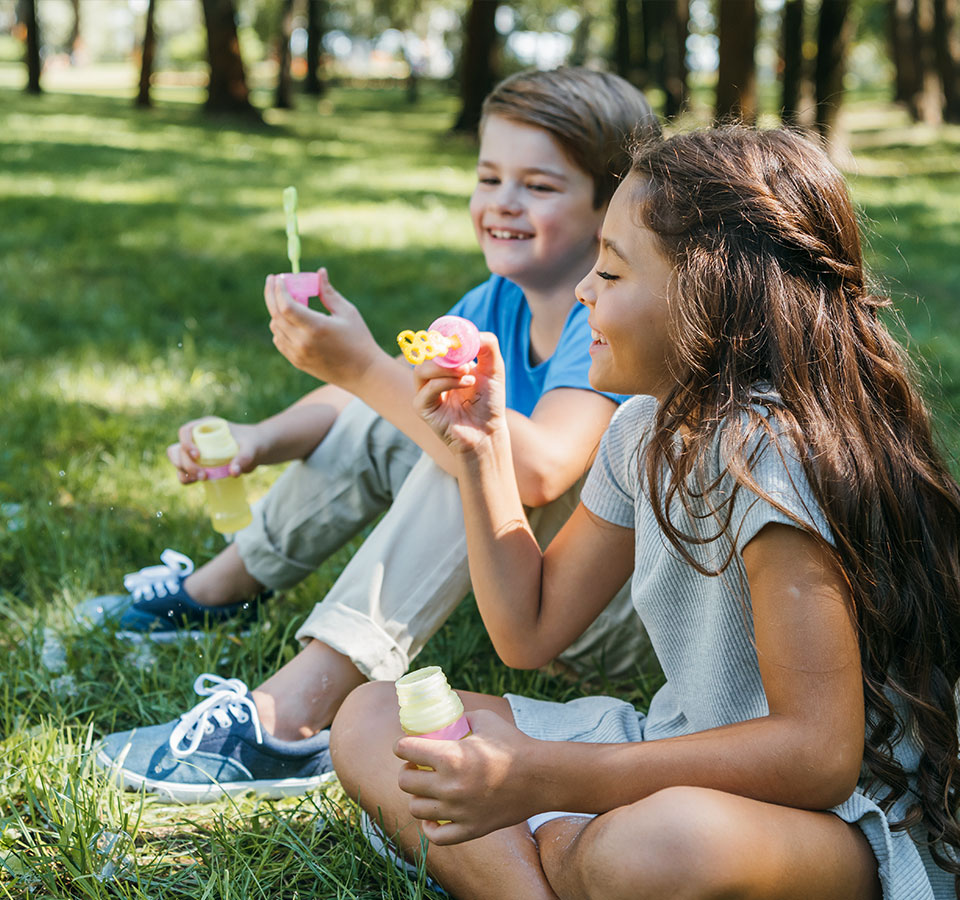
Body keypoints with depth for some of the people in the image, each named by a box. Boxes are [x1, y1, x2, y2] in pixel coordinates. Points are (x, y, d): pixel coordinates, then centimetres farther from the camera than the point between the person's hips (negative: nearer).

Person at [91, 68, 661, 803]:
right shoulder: (500, 304, 0)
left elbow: (537, 470, -42)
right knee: (376, 424, 10)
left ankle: (292, 717, -34)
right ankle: (214, 590, 23)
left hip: (631, 613, -8)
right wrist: (260, 440, -12)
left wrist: (366, 367, -42)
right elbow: (377, 391, 7)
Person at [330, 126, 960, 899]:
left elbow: (820, 753, -27)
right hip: (687, 761, 8)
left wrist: (535, 779, -29)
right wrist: (482, 446, 1)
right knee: (372, 720, 2)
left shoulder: (769, 450, -23)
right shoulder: (645, 430, 4)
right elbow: (532, 630, 11)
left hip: (848, 816, -8)